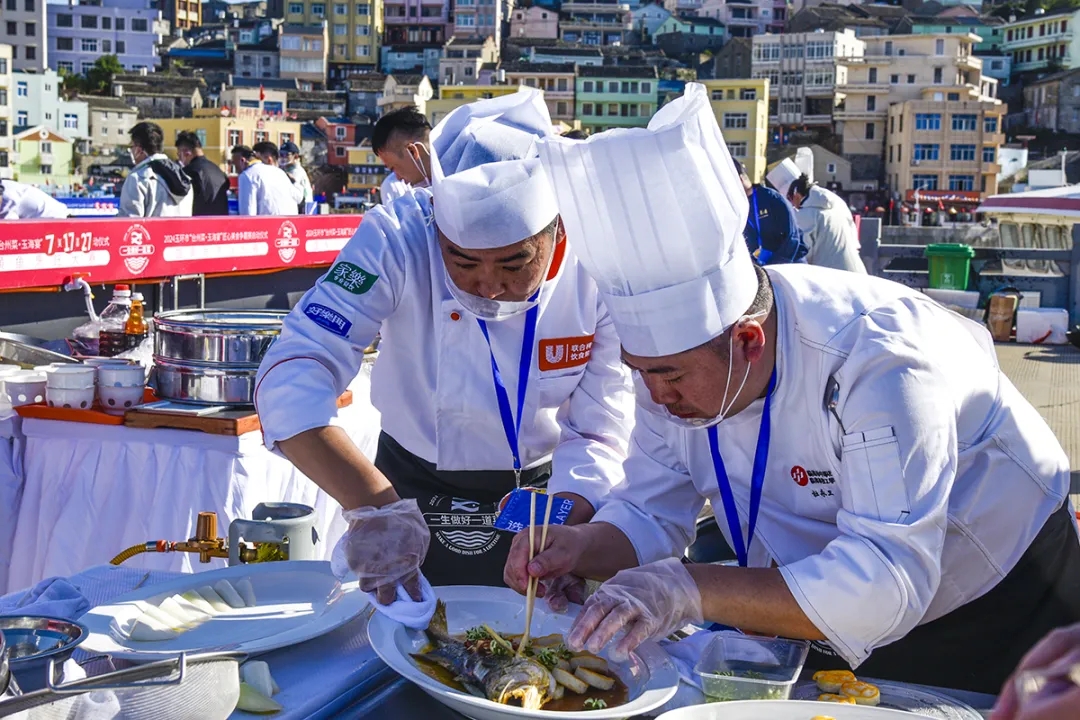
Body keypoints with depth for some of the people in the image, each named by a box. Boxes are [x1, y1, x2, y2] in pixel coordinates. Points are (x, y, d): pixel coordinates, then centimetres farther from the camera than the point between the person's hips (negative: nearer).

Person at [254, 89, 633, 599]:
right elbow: (293, 377, -36)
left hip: (549, 490, 1)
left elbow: (598, 433, -17)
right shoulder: (397, 241, -28)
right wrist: (374, 504, -49)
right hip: (413, 495, 0)